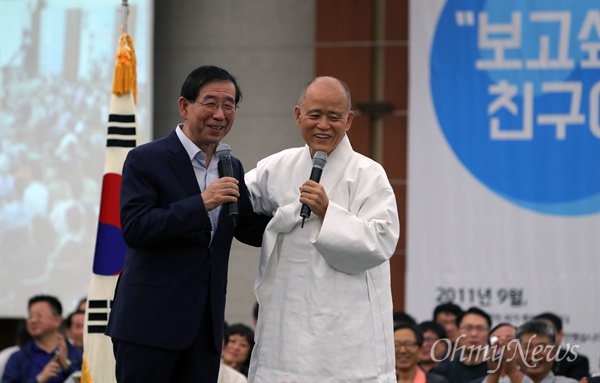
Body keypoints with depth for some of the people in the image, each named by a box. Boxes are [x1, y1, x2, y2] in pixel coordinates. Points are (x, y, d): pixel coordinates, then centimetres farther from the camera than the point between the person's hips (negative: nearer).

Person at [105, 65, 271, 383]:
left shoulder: (232, 168, 13)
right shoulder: (145, 160, -8)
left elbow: (252, 231, 19)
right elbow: (134, 229, -18)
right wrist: (201, 204, -24)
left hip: (206, 322, 6)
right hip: (151, 320, -6)